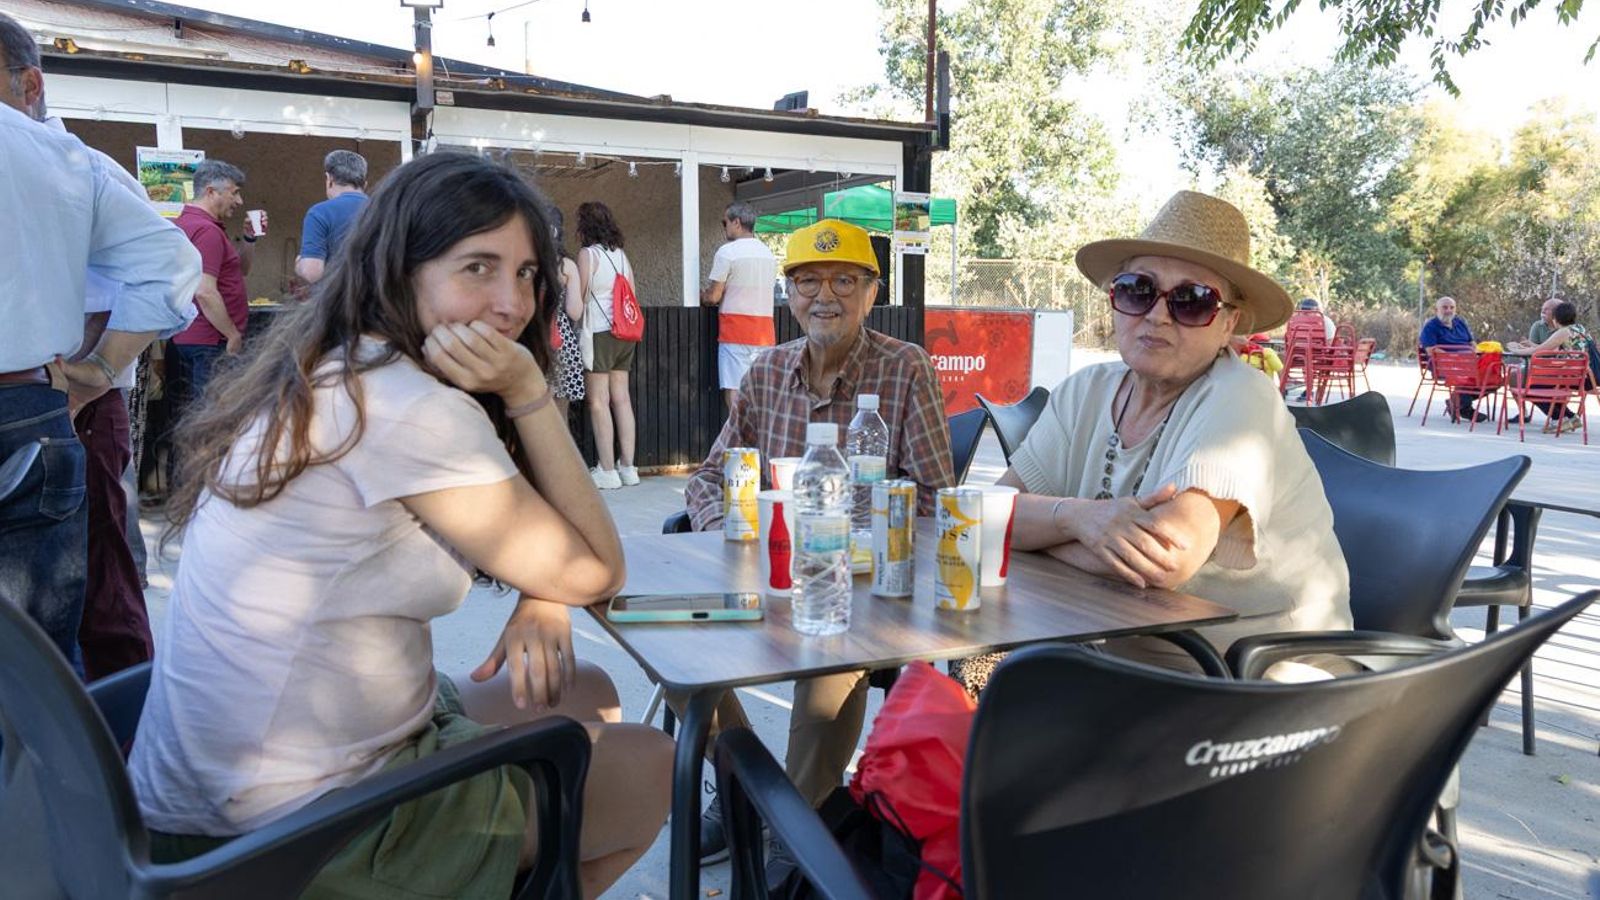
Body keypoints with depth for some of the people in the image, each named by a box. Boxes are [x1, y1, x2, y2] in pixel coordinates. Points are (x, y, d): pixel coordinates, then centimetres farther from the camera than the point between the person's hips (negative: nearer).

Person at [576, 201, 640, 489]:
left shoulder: (588, 253, -6)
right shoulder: (620, 254, 14)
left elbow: (580, 296, -7)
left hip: (599, 332, -7)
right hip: (625, 334, 7)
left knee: (598, 401, -5)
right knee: (621, 399, 7)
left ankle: (607, 470, -7)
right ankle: (627, 466, 7)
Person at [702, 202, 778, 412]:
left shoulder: (727, 251, -7)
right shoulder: (768, 253, 14)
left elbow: (713, 297, -7)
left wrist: (701, 296, 14)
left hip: (735, 333, -6)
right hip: (764, 333, 6)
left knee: (734, 392, -5)